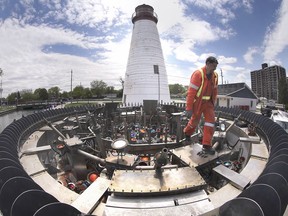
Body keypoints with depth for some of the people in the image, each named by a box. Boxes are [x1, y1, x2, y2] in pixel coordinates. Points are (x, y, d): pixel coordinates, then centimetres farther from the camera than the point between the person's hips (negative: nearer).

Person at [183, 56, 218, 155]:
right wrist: (189, 108, -24)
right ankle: (187, 132, 44)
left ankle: (206, 146, -2)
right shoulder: (198, 74, -20)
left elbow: (215, 90, 12)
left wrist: (213, 103, 16)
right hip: (197, 102, -5)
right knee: (195, 120, 10)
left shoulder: (214, 75, 0)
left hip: (208, 102, 5)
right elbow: (191, 92, -23)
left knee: (210, 120, -8)